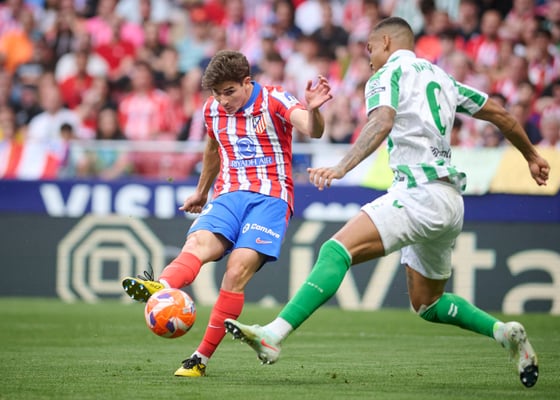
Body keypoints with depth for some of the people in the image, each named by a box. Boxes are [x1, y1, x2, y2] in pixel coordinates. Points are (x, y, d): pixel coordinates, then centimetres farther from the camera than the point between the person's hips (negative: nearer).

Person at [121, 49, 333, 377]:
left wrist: (312, 109, -44)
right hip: (229, 195, 4)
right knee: (198, 243, -29)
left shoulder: (275, 101, -4)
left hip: (270, 197, -4)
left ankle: (202, 358, -19)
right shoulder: (213, 109, 12)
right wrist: (202, 192, 43)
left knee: (238, 269, -23)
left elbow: (312, 131, -21)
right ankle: (160, 288, -61)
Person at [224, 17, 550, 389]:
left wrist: (341, 168, -33)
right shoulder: (440, 77, 24)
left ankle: (274, 336, -34)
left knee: (338, 249, -21)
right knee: (427, 303, 22)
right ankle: (504, 332, 13)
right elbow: (499, 113, 30)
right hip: (451, 203, 9)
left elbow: (382, 122, -20)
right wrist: (531, 155, 45)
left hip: (419, 191, -9)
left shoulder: (388, 74, 1)